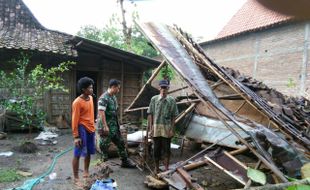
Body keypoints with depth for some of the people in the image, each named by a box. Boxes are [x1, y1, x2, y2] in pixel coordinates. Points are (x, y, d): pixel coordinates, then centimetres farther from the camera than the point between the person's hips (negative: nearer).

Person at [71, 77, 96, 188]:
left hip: (91, 129, 8)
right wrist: (76, 136, -18)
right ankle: (76, 178, 10)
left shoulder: (90, 98, 7)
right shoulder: (77, 102, -17)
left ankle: (86, 173, 34)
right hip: (82, 129, -8)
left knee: (89, 152, 17)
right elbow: (75, 120, -16)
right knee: (78, 154, 0)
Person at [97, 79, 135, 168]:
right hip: (106, 126, -9)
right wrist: (105, 126, -25)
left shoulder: (114, 97, 10)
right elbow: (101, 113, -23)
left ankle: (125, 161, 25)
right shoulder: (104, 98, -18)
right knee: (104, 145, 4)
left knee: (120, 142, 14)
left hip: (114, 126, 9)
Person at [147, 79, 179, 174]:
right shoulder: (154, 99, 0)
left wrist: (172, 129, -4)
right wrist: (150, 128, -2)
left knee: (166, 148, 6)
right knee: (156, 148, 10)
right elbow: (150, 114, 2)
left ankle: (166, 168, 20)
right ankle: (156, 168, 25)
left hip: (167, 129, -1)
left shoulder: (171, 100, -2)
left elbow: (173, 116, 0)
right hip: (156, 128, 1)